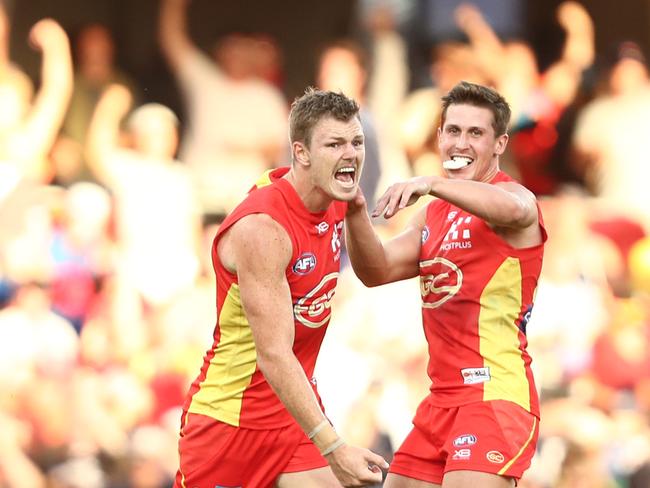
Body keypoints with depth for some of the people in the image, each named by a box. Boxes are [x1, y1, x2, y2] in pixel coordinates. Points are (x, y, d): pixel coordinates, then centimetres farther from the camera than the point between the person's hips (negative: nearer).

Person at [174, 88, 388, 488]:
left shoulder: (336, 203, -1)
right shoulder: (262, 228, -26)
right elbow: (273, 355, -31)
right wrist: (333, 448, -36)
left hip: (296, 411, 7)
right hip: (228, 419, -7)